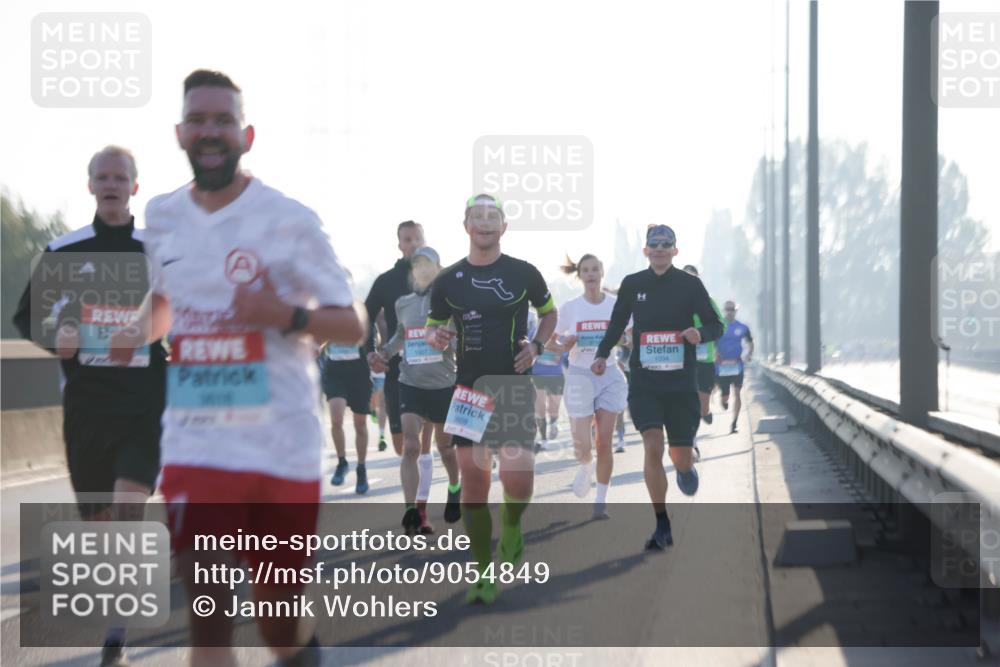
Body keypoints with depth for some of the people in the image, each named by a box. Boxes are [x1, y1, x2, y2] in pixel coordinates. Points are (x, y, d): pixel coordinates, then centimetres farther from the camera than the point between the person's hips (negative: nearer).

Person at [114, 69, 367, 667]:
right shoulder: (162, 218, 8)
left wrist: (287, 316, -21)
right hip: (197, 448, 2)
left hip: (284, 445, -2)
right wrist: (135, 337, 6)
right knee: (208, 619, -10)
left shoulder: (289, 219, -5)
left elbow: (354, 326, -3)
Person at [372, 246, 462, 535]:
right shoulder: (403, 304, 6)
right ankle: (413, 511, -15)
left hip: (444, 385, -2)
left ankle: (455, 489, 43)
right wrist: (387, 351, 7)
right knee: (411, 447, -13)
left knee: (445, 446, 14)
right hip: (411, 384, 2)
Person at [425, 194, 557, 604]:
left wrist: (537, 345, -3)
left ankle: (511, 527, 19)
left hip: (515, 389, -2)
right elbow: (433, 328, 15)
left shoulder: (524, 274, 1)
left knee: (518, 481, -16)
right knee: (473, 485, -1)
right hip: (469, 391, 2)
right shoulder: (448, 280, 5)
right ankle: (484, 573, 11)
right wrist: (435, 338, -9)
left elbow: (549, 313, 16)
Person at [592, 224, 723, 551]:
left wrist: (700, 334, -19)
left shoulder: (690, 284, 0)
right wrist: (602, 354, 1)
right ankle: (662, 526, -6)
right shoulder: (632, 284, 4)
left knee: (681, 459, 3)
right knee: (653, 448, -17)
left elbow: (715, 325, 3)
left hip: (681, 384, 0)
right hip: (644, 383, 0)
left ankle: (685, 468, 45)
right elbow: (617, 323, 16)